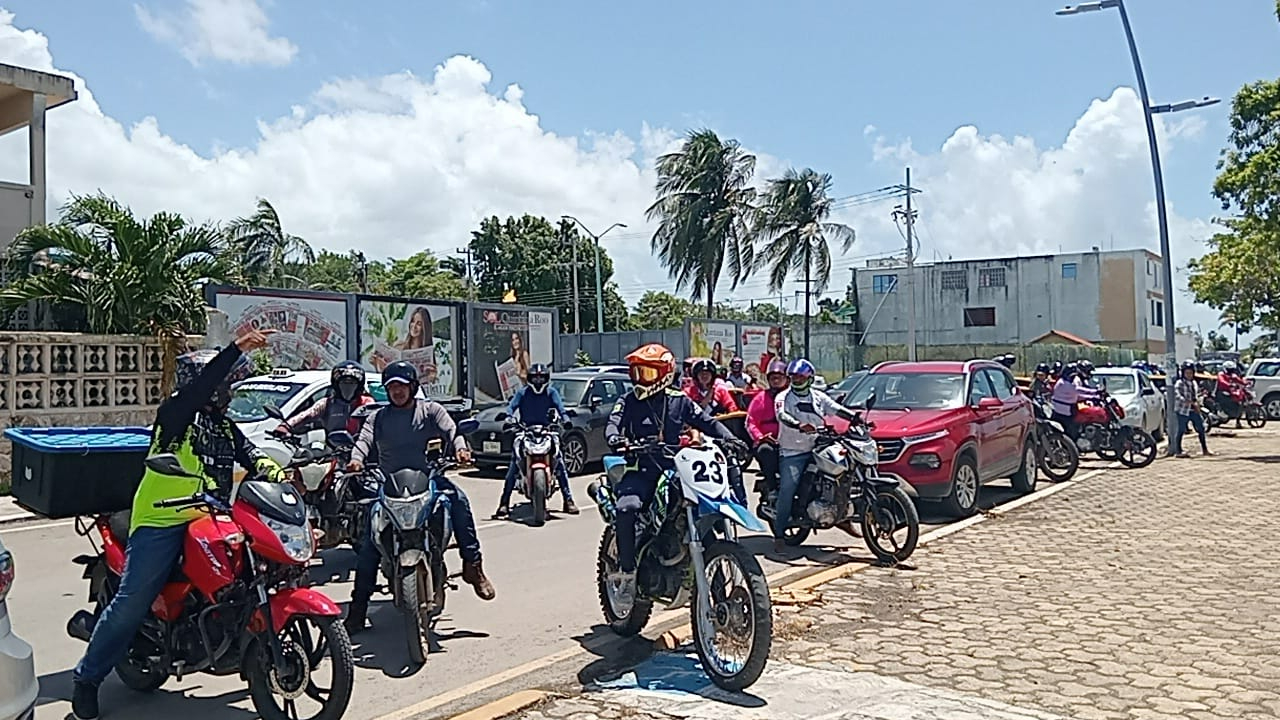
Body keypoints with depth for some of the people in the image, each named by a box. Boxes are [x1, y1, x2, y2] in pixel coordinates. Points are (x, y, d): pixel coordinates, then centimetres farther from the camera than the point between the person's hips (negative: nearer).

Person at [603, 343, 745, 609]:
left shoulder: (679, 401, 12)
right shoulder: (628, 402, 5)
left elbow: (707, 420, 8)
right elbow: (613, 423, -10)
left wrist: (728, 438, -10)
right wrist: (615, 439, -34)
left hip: (674, 470, 3)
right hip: (640, 471, -2)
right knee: (626, 509, -31)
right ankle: (626, 572, -18)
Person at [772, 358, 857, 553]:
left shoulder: (818, 397, 14)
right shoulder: (783, 397, -1)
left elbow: (837, 409, 5)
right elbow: (782, 415, -20)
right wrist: (799, 425, -39)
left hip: (816, 449, 4)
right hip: (792, 452, -4)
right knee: (787, 490, -16)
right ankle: (779, 533, -9)